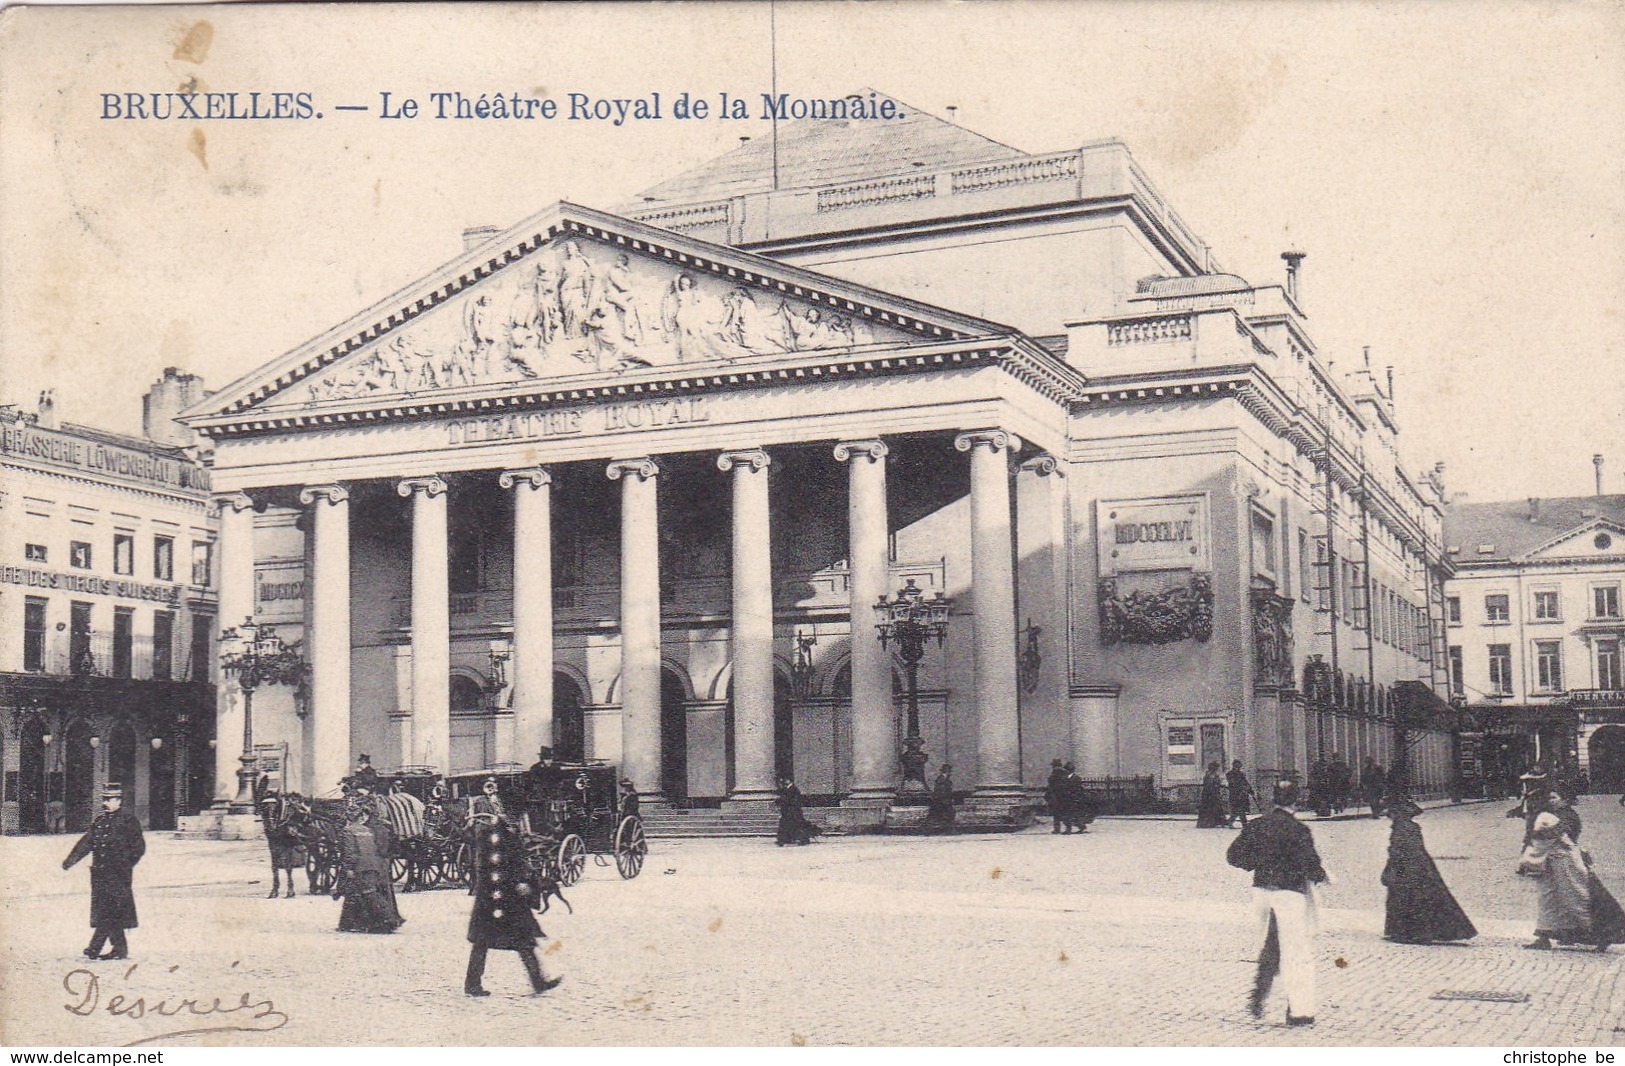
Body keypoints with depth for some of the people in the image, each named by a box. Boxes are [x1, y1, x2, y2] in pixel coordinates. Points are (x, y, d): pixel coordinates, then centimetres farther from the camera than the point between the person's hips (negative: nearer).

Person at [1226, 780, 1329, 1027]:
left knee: (1271, 946, 23)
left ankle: (1258, 995, 15)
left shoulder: (1255, 826, 1)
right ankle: (1300, 1011, 9)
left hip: (1261, 890, 5)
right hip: (1290, 893, -5)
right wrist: (1321, 877, 3)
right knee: (1297, 952, 5)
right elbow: (1310, 865, -18)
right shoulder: (1299, 830, -14)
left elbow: (1233, 855, 4)